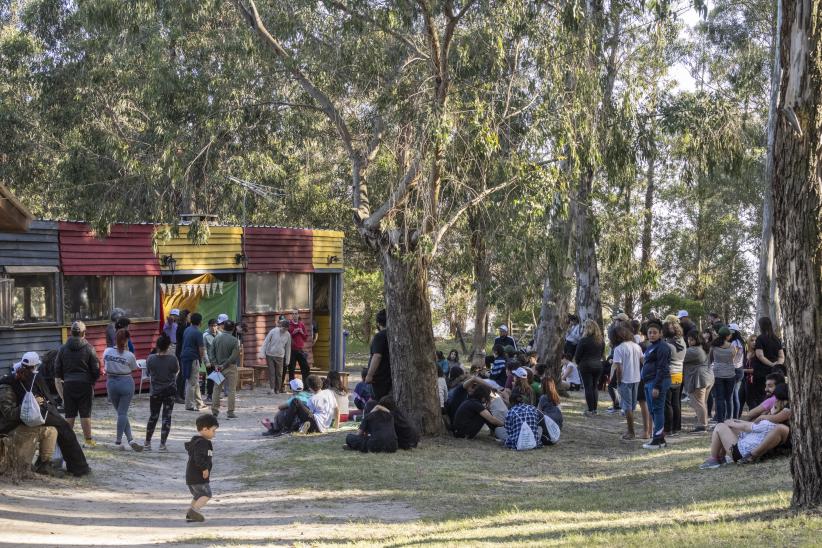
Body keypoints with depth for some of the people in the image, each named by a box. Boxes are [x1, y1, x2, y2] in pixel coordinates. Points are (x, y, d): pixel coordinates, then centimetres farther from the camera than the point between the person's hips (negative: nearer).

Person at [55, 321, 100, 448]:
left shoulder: (63, 349, 2)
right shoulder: (88, 348, -6)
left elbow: (57, 369, 5)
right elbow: (96, 369, -5)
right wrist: (93, 380, 13)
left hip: (68, 385, 2)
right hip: (85, 384, -2)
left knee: (69, 414, 8)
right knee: (85, 413, 2)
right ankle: (88, 440, 5)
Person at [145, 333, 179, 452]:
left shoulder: (151, 358, -10)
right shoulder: (172, 359, -15)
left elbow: (148, 372, 4)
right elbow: (177, 371, 3)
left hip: (155, 392, 2)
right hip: (169, 392, -2)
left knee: (153, 417, 15)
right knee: (166, 417, 4)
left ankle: (147, 443, 20)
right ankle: (162, 444, 1)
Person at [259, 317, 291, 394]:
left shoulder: (288, 335, 0)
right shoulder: (273, 331, -8)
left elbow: (288, 347, 8)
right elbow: (265, 342, -4)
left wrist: (287, 360, 9)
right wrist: (262, 353, -9)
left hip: (280, 356, 2)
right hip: (270, 355, -2)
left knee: (279, 373, 3)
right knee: (271, 372, -6)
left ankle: (277, 389, 13)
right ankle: (271, 389, -8)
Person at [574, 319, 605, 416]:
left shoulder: (584, 340, -14)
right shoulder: (601, 341, 4)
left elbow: (577, 355, -8)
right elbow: (601, 354, 12)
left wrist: (577, 363, 10)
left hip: (586, 366, -5)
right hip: (598, 365, 5)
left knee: (588, 388, -1)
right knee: (594, 387, 14)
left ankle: (590, 410, -3)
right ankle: (594, 409, 14)